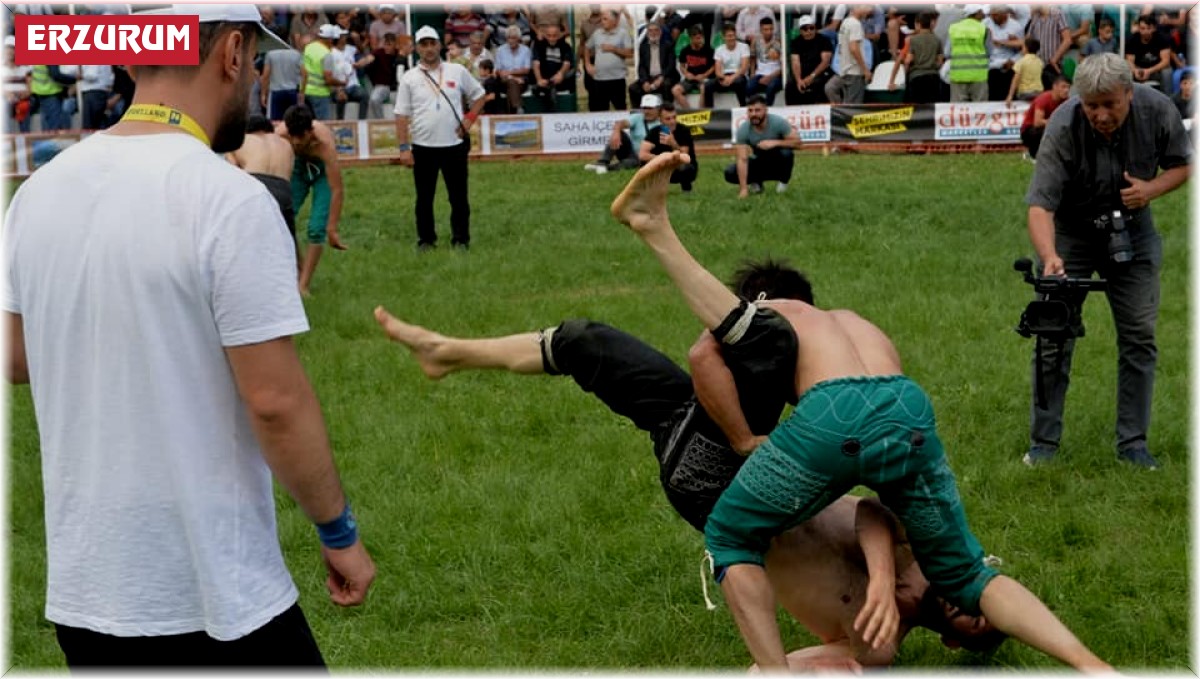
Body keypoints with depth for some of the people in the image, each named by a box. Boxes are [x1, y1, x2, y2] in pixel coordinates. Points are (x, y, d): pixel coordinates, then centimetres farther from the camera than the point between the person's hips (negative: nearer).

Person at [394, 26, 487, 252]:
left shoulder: (457, 72, 3)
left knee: (459, 196, 4)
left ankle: (461, 240, 12)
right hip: (423, 148, 0)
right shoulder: (409, 78, 0)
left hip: (455, 145, 0)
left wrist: (469, 119, -1)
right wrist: (404, 148, -7)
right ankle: (426, 240, 15)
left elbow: (479, 95, 14)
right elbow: (401, 115, -1)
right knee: (424, 197, 6)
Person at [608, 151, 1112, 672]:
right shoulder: (859, 326, 44)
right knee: (965, 577, 23)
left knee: (728, 540, 20)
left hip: (833, 416, -5)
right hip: (911, 413, 5)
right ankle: (1089, 666, 5)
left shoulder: (769, 314, 31)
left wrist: (749, 447, 16)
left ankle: (776, 674, 3)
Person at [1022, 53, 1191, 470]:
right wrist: (1049, 256, -51)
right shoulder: (1062, 127, -30)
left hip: (1132, 231, 3)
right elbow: (1040, 204, -34)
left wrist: (1152, 188, -23)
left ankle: (1132, 443, 10)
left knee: (1139, 337, 1)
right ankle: (1043, 441, 5)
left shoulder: (1158, 111, -20)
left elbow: (1182, 164, -2)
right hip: (1071, 233, -3)